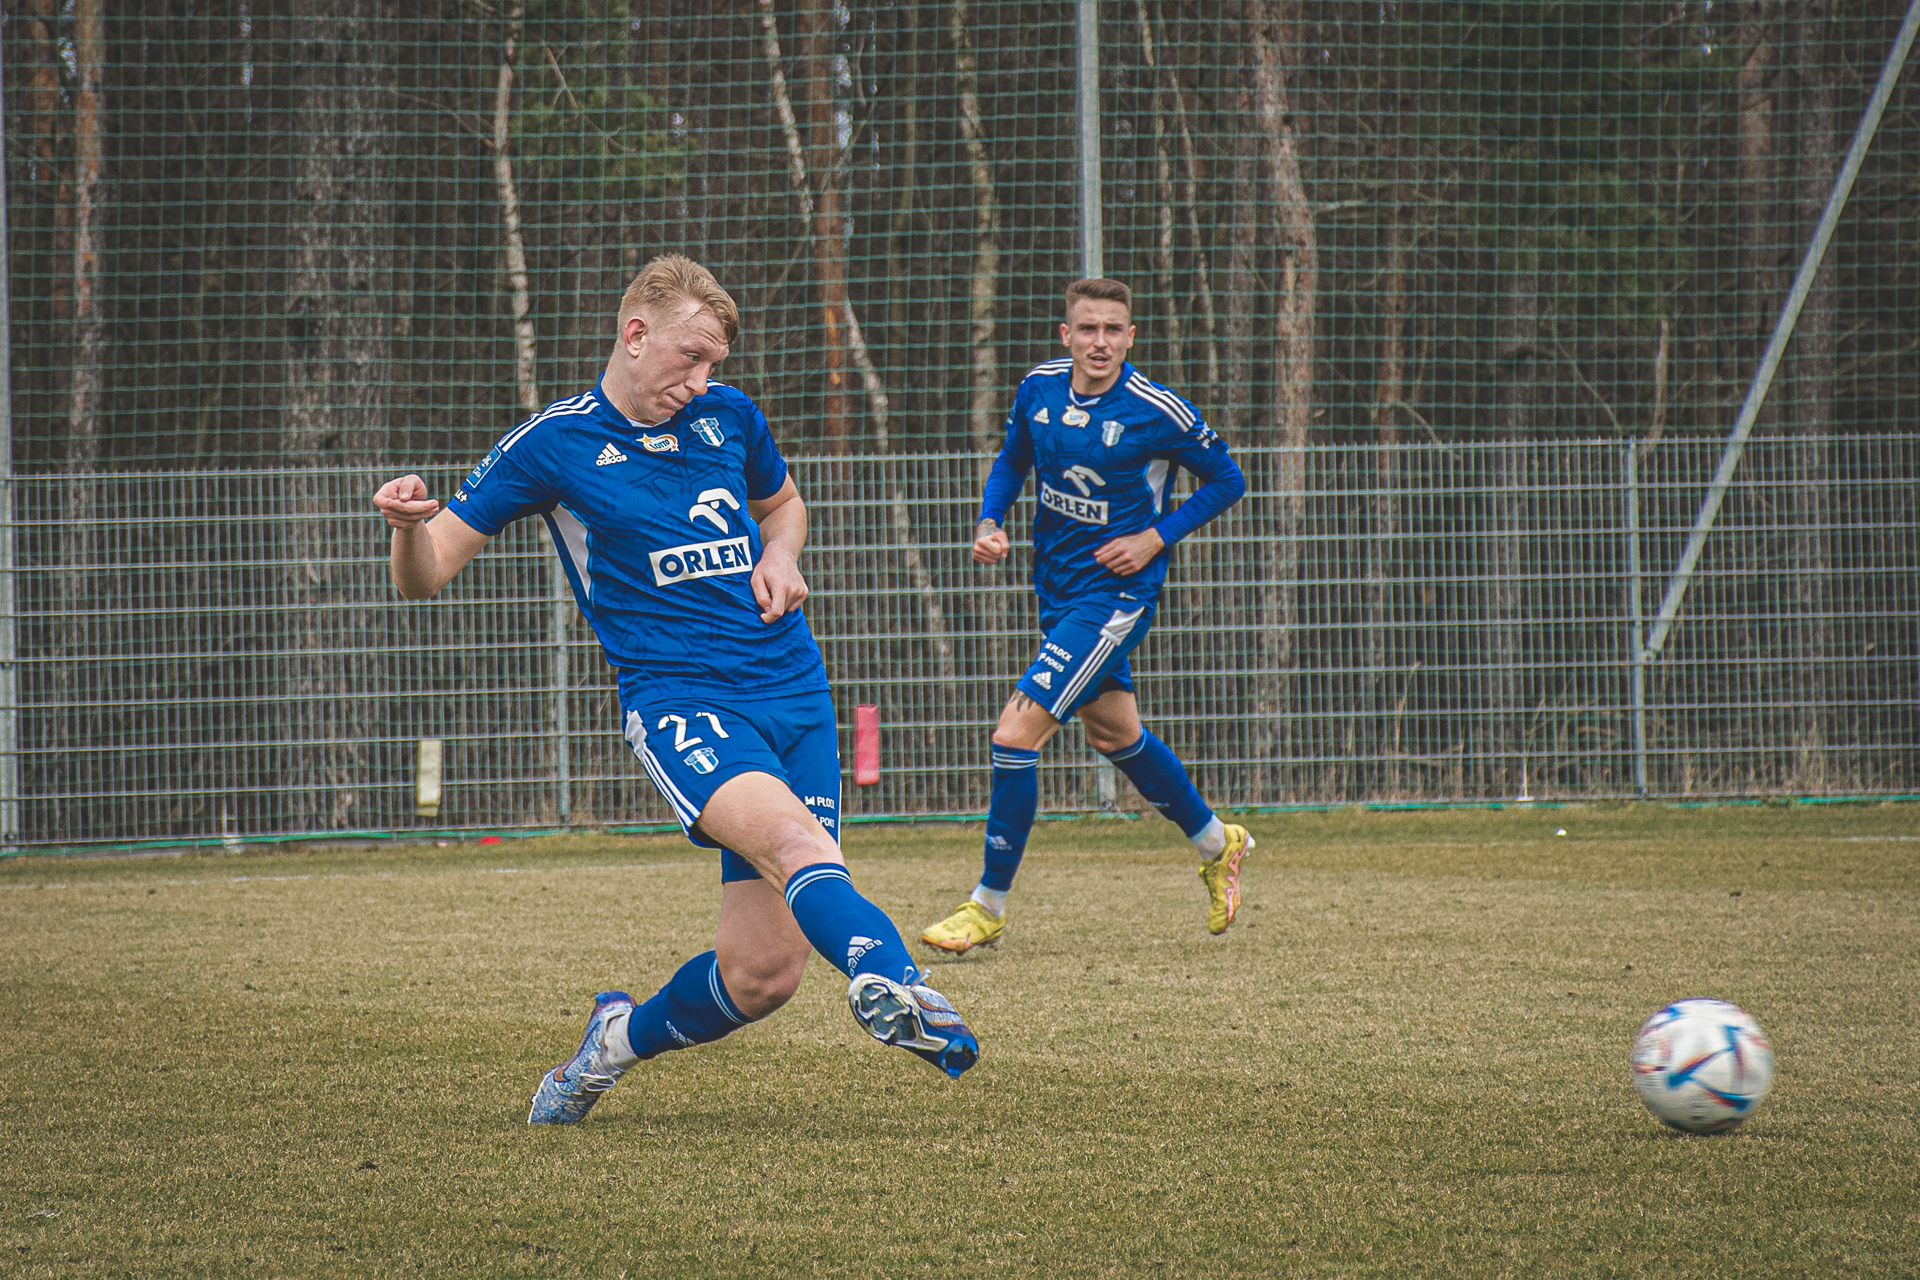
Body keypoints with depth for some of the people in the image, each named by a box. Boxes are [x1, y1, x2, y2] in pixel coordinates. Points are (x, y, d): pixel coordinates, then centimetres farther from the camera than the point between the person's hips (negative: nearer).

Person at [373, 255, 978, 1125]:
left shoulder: (729, 416, 11)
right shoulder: (551, 446, -1)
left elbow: (783, 503, 33)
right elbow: (423, 577, 1)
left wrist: (780, 558, 9)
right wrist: (410, 524, -23)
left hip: (793, 693, 5)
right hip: (677, 701, -4)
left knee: (762, 973, -3)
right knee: (792, 839, -35)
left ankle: (621, 1039, 26)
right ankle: (890, 977, -62)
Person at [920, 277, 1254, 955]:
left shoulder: (1158, 411, -18)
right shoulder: (1039, 389, -3)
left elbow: (1226, 480, -5)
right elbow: (1012, 460, 16)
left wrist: (1155, 538, -14)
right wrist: (989, 524, -1)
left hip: (1115, 593, -7)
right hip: (1058, 590, 7)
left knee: (1014, 733, -15)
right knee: (1112, 731, 22)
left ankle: (989, 905, -3)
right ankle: (1215, 842, 45)